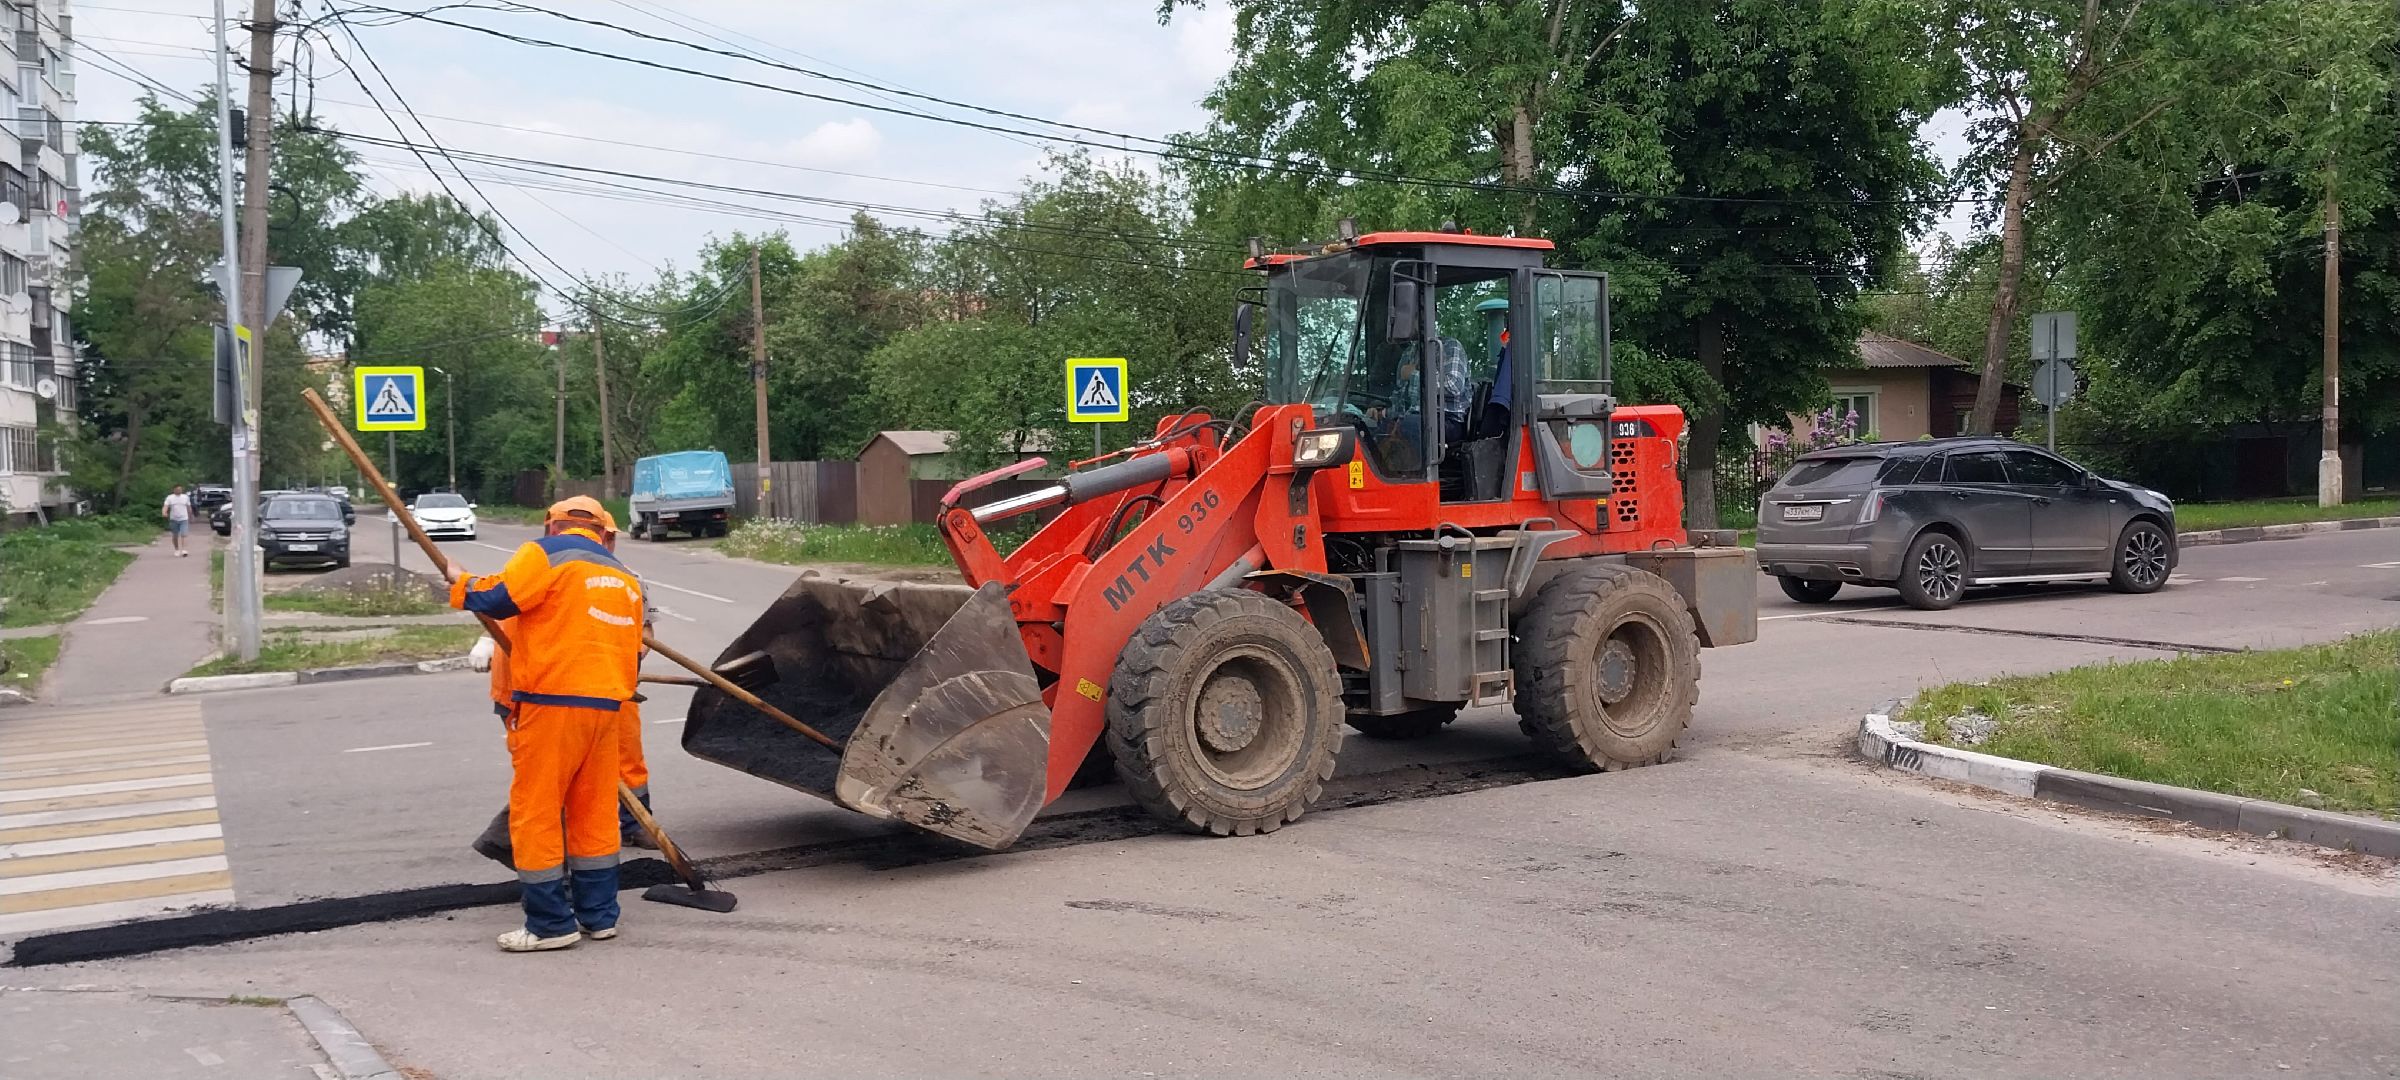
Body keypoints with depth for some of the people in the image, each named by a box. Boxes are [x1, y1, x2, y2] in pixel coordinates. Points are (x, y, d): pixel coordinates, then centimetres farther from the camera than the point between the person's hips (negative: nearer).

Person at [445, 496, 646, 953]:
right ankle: (599, 916, 17)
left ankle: (550, 924, 0)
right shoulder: (625, 578, 19)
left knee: (535, 812, 0)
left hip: (551, 701, -7)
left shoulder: (546, 555, -2)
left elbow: (496, 598, -11)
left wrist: (459, 581, 7)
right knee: (594, 812, 13)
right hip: (606, 704, 7)